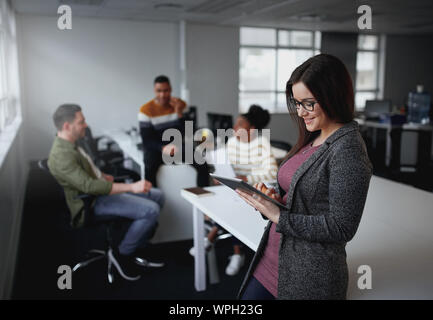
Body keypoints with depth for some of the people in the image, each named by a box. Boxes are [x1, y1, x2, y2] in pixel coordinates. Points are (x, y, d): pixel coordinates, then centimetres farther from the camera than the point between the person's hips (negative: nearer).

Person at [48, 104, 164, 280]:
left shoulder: (69, 145, 8)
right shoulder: (61, 155, -24)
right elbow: (89, 186, -34)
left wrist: (102, 175, 16)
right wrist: (132, 187, -35)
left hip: (102, 189, 10)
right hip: (94, 202, -10)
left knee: (157, 196, 8)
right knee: (151, 210, -23)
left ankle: (134, 248, 13)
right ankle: (123, 254, -3)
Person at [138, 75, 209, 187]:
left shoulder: (180, 104, -1)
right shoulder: (146, 110, -10)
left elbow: (185, 133, -7)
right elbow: (147, 141, -12)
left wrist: (179, 112, -20)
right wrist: (163, 148, -31)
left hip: (177, 146, 3)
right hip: (156, 148, -2)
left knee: (202, 164, -21)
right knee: (150, 167, -36)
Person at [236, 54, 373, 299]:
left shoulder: (349, 150, -20)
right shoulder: (313, 138, 6)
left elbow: (341, 228, -21)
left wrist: (278, 217, -21)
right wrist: (276, 195, -4)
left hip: (310, 276, -7)